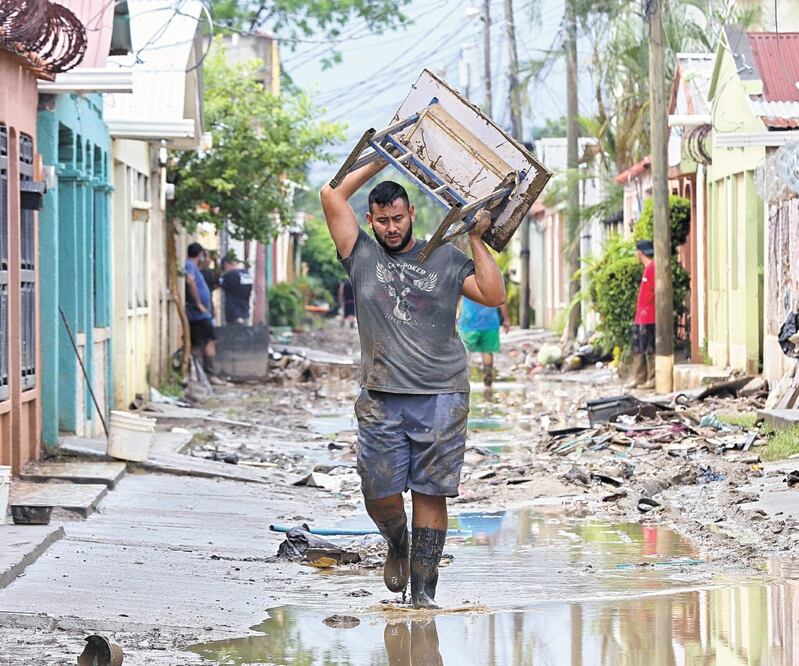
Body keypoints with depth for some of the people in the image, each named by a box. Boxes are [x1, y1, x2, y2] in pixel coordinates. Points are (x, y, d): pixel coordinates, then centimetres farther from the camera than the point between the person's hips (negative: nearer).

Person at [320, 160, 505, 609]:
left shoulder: (446, 259, 9)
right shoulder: (362, 255, 10)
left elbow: (495, 296, 0)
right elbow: (332, 196, 5)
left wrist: (476, 239, -1)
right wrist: (380, 161, 10)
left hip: (442, 397, -1)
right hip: (381, 399, 1)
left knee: (431, 493, -2)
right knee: (380, 495, 0)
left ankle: (423, 589, 4)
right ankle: (398, 544, 33)